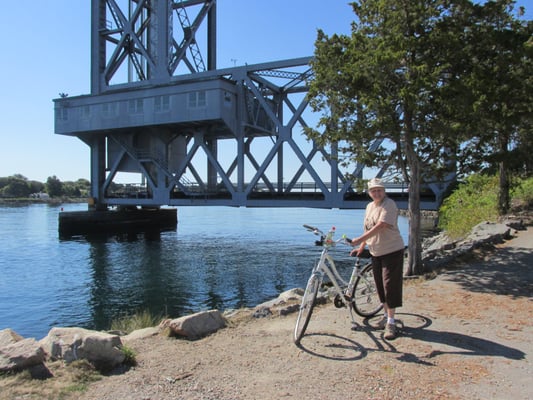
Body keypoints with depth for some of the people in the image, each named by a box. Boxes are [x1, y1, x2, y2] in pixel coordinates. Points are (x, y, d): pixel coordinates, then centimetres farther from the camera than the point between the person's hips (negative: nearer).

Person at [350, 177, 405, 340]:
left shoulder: (389, 205, -16)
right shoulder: (369, 206, 10)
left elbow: (380, 226, -27)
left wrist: (359, 239, -31)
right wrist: (361, 248, 10)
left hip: (392, 251, -8)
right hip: (376, 252, 8)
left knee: (390, 285, -7)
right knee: (380, 286, 13)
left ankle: (391, 322, 0)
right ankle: (386, 316, 27)